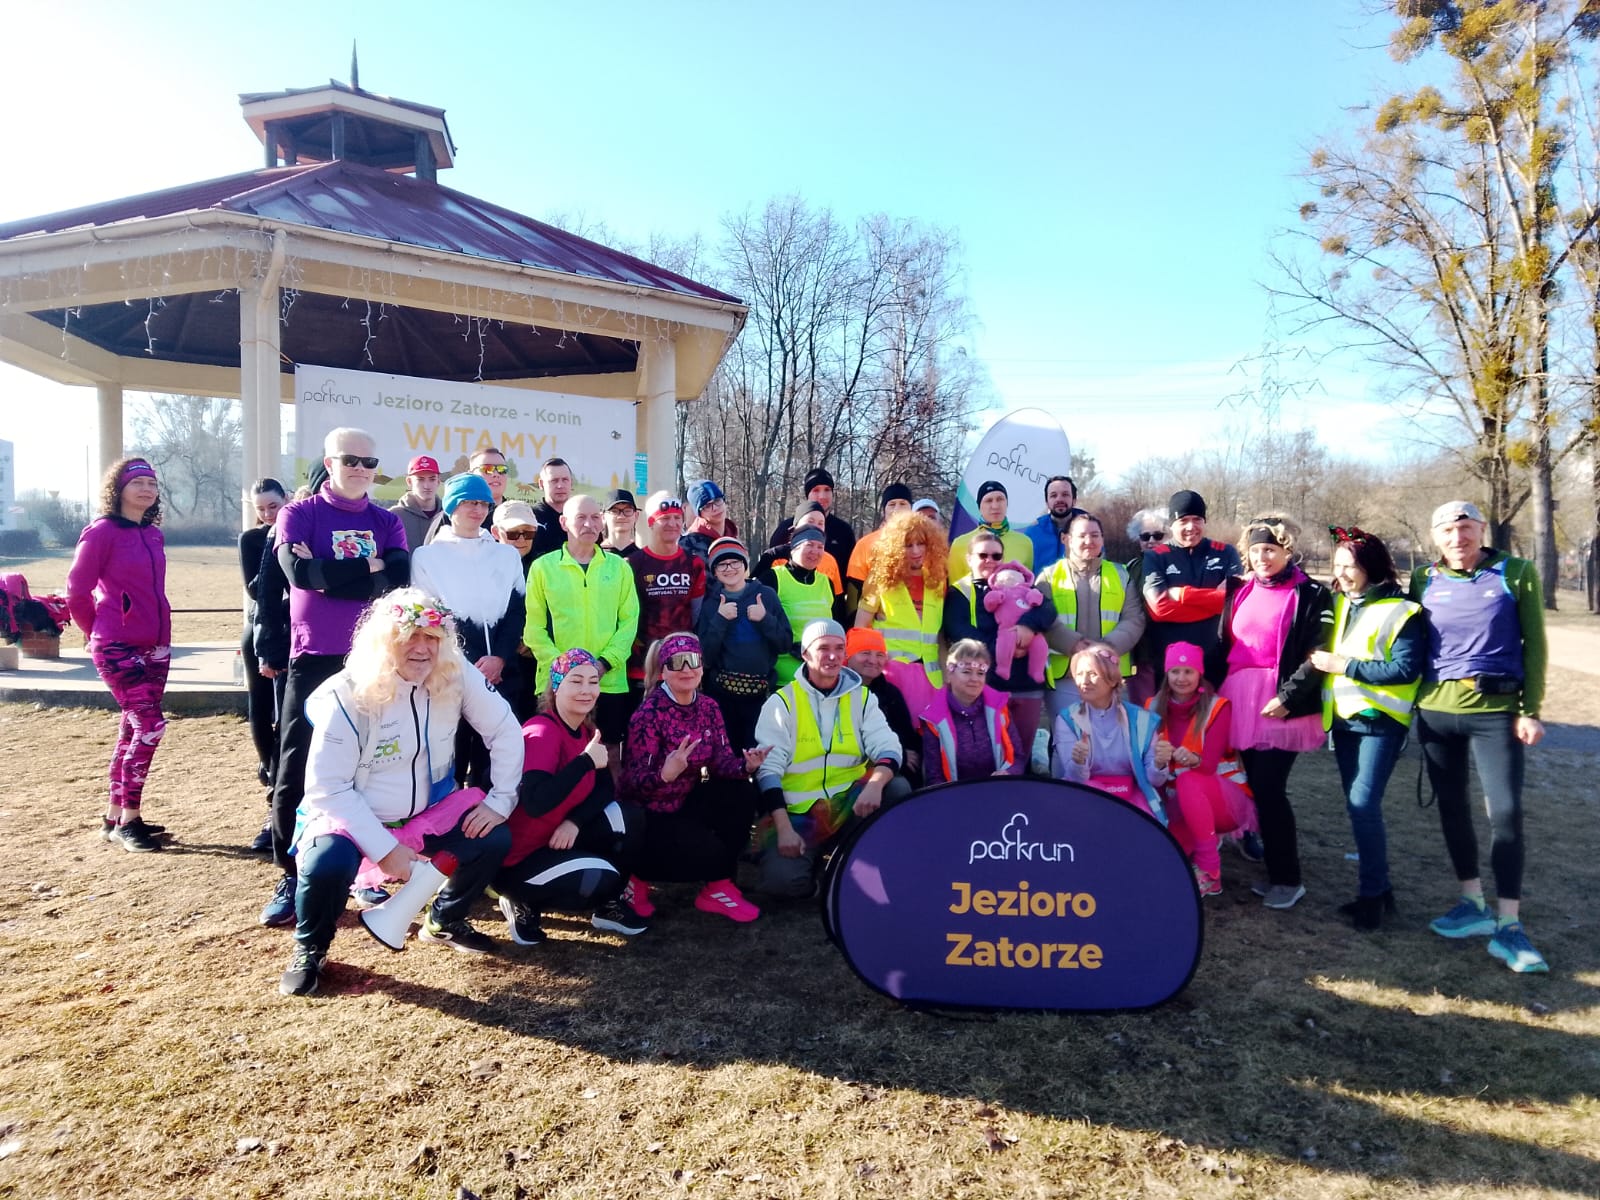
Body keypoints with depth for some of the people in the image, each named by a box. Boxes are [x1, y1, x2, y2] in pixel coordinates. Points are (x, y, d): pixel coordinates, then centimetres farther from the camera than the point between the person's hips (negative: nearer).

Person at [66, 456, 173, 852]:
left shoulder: (153, 534, 11)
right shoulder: (101, 532, -10)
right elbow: (77, 592, -5)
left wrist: (157, 630, 16)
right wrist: (97, 633, 6)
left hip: (154, 646, 7)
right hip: (118, 648, -7)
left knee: (133, 730, 11)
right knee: (150, 726, -12)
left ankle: (115, 818, 23)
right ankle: (127, 821, 1)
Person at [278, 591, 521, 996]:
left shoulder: (455, 675, -14)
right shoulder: (346, 697, -23)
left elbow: (506, 731, -6)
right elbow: (327, 789, -20)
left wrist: (500, 801, -12)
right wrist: (384, 849, -24)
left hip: (428, 814, 4)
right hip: (351, 816, -4)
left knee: (494, 838, -14)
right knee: (326, 866, -33)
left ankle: (444, 921, 16)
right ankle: (310, 950, 3)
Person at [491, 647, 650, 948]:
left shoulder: (587, 731, 4)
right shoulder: (541, 733, -23)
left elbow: (606, 789, 0)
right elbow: (535, 803, -38)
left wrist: (575, 822, -18)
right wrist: (586, 760, -35)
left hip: (561, 839, 8)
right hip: (517, 857, -8)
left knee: (629, 818, -11)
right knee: (601, 879, -28)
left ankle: (608, 906, 9)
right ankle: (525, 904, 1)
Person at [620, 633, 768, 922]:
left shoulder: (708, 706, -1)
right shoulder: (648, 713, -20)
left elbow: (721, 760, -5)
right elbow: (633, 783, -23)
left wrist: (746, 765, -27)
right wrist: (665, 774, -44)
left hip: (686, 802, 6)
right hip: (650, 814, -6)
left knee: (741, 793, -18)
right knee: (710, 853, -25)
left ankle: (719, 888, -5)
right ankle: (639, 875, 4)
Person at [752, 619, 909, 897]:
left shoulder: (862, 697, 4)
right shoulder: (782, 702, -4)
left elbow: (888, 749, -7)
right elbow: (768, 769, -8)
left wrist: (875, 784, -30)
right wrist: (784, 828, -19)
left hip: (851, 803, 2)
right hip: (798, 813, -2)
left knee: (898, 788, -25)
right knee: (783, 880, -25)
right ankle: (816, 856, 10)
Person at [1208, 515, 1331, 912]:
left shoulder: (1311, 595, -1)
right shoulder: (1237, 590, 13)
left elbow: (1317, 657, -7)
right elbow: (1219, 644, 15)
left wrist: (1288, 697, -15)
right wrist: (1211, 685, 5)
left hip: (1281, 706, -5)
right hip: (1238, 702, 5)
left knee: (1268, 789, -7)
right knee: (1257, 787, 9)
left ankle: (1288, 879, 7)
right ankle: (1277, 870, 21)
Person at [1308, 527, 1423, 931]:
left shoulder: (1399, 611, -10)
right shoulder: (1337, 605, 10)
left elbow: (1405, 669, -18)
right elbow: (1324, 653, 22)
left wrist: (1343, 665, -18)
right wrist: (1322, 662, 2)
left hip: (1379, 719, -7)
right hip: (1343, 717, 7)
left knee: (1364, 805, -11)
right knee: (1356, 805, 10)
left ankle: (1373, 893, 2)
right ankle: (1378, 886, 22)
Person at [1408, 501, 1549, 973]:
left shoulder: (1516, 574, -1)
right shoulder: (1423, 581, 5)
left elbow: (1534, 645, 0)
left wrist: (1530, 710, -5)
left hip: (1495, 710, -3)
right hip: (1435, 710, 3)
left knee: (1505, 812, -4)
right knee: (1452, 807, 10)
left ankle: (1508, 926, 5)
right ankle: (1474, 905, 25)